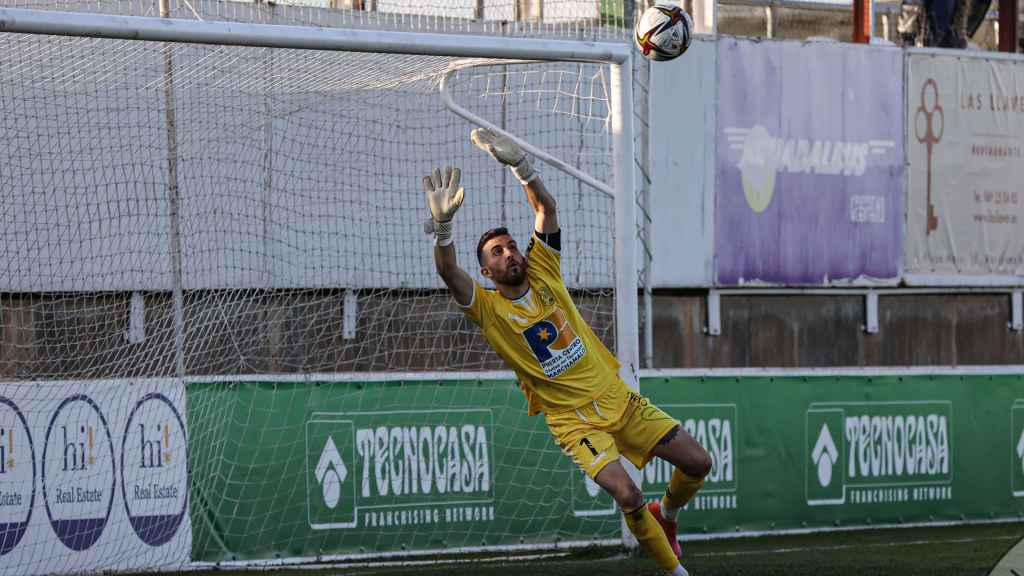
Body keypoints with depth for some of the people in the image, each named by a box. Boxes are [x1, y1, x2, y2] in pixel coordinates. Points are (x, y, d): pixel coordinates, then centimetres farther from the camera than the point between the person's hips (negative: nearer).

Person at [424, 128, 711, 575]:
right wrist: (443, 224, -42)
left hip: (618, 398, 4)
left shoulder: (543, 275, 4)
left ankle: (666, 514, 33)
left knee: (697, 462, 1)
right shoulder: (488, 309, -6)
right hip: (572, 418, -4)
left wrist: (518, 163, -17)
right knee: (626, 493, -25)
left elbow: (546, 207, -2)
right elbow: (448, 272, -25)